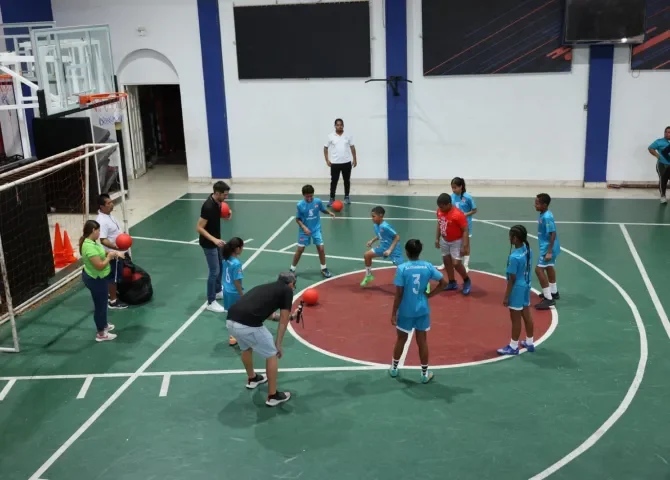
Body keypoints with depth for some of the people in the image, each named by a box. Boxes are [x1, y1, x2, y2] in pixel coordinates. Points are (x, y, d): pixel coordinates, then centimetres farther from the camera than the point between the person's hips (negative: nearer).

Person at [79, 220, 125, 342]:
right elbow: (100, 266, -32)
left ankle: (104, 325, 47)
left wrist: (110, 253, -3)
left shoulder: (91, 242, -1)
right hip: (96, 280, -10)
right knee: (100, 305, 6)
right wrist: (110, 257, -18)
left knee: (102, 303, 27)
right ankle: (101, 334, 21)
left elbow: (99, 253, 13)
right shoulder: (89, 247, -32)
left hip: (96, 278, 10)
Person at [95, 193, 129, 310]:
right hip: (113, 253, -10)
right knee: (114, 277, 3)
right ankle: (113, 301, 16)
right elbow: (103, 240, -31)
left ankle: (112, 293, 41)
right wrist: (116, 247, -40)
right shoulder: (102, 221, -28)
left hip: (119, 251, 10)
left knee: (117, 275, 23)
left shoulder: (108, 215, 3)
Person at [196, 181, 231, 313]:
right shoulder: (208, 206, -29)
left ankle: (218, 291, 41)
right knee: (214, 271, -3)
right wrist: (214, 240, -33)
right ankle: (211, 302, 7)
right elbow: (199, 228, -27)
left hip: (216, 240, 9)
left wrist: (226, 215, -2)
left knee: (220, 267, 22)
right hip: (209, 243, -9)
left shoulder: (217, 202, -3)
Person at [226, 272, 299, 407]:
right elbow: (283, 321, 8)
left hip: (231, 321, 7)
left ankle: (252, 379, 57)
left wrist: (290, 316, 59)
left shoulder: (265, 287, 30)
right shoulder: (287, 290, 11)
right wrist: (278, 343, 17)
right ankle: (273, 396, 22)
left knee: (246, 348, 35)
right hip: (249, 325, -7)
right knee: (271, 355, 15)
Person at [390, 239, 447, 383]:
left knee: (401, 339, 17)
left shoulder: (402, 268, -16)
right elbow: (443, 283, -1)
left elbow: (399, 294, -15)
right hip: (422, 310, 2)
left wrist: (393, 313, -7)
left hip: (405, 311, -2)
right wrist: (430, 295, 3)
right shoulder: (428, 266, -7)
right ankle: (425, 374, 21)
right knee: (422, 341, 12)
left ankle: (394, 368, 34)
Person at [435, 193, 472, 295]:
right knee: (446, 261, 13)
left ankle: (467, 281, 17)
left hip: (456, 241, -7)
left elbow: (465, 231, -24)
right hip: (444, 240, 7)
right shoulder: (440, 211, -8)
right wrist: (437, 239, 10)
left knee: (456, 263, -9)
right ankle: (452, 283, 29)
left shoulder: (458, 214, -29)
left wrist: (465, 246, -25)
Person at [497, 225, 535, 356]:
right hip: (526, 286, 8)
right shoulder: (528, 249, -3)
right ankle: (529, 343, 33)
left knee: (516, 319, 5)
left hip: (517, 288, -8)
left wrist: (506, 296, -12)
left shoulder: (514, 257, -27)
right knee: (527, 315, 19)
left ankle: (513, 347, 19)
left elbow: (512, 279, -21)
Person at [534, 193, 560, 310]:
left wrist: (549, 252, -28)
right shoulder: (544, 214, 4)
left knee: (539, 269, -12)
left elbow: (553, 234, -28)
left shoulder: (547, 217, -26)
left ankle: (549, 299, -10)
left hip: (548, 248, -11)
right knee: (549, 267, 25)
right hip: (548, 246, 11)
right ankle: (553, 292, 44)